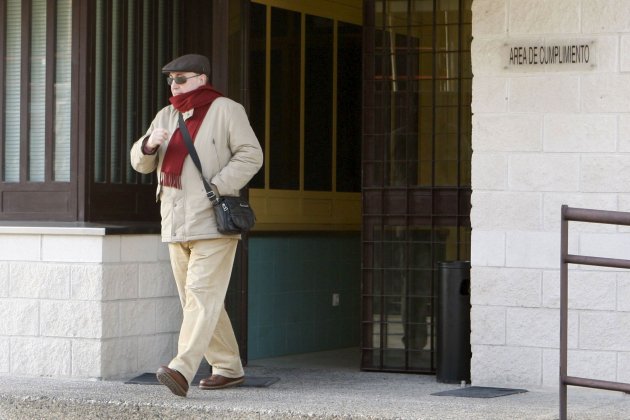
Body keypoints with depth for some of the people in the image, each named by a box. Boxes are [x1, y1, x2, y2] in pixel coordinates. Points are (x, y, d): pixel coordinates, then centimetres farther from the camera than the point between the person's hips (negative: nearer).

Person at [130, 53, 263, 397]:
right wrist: (149, 144, -7)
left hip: (213, 222, -8)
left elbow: (250, 155, -7)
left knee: (201, 295, -16)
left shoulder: (225, 110, -1)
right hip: (176, 224, 8)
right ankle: (228, 368, 18)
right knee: (194, 300, 9)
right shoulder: (166, 116, 18)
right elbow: (140, 164, 16)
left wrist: (217, 187, -16)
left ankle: (182, 369, -27)